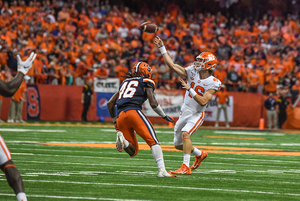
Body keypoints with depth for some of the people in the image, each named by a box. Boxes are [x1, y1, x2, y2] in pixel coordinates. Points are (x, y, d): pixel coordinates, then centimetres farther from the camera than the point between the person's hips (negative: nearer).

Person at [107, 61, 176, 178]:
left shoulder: (125, 82, 29)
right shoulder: (146, 82, 13)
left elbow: (110, 103, 29)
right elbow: (153, 104, 2)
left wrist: (115, 121, 39)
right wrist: (164, 116, 17)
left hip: (121, 116, 6)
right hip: (134, 111, -5)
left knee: (133, 151, 10)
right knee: (153, 141, -10)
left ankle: (122, 139, -20)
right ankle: (162, 170, -27)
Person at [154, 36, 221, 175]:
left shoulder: (213, 83, -15)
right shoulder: (192, 72, -1)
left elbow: (203, 101, -24)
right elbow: (172, 65, -2)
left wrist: (190, 89, -28)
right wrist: (162, 48, -5)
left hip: (197, 114, -6)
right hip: (184, 112, 6)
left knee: (185, 133, -33)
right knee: (178, 145, 13)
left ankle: (186, 167, -33)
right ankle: (200, 154, 40)